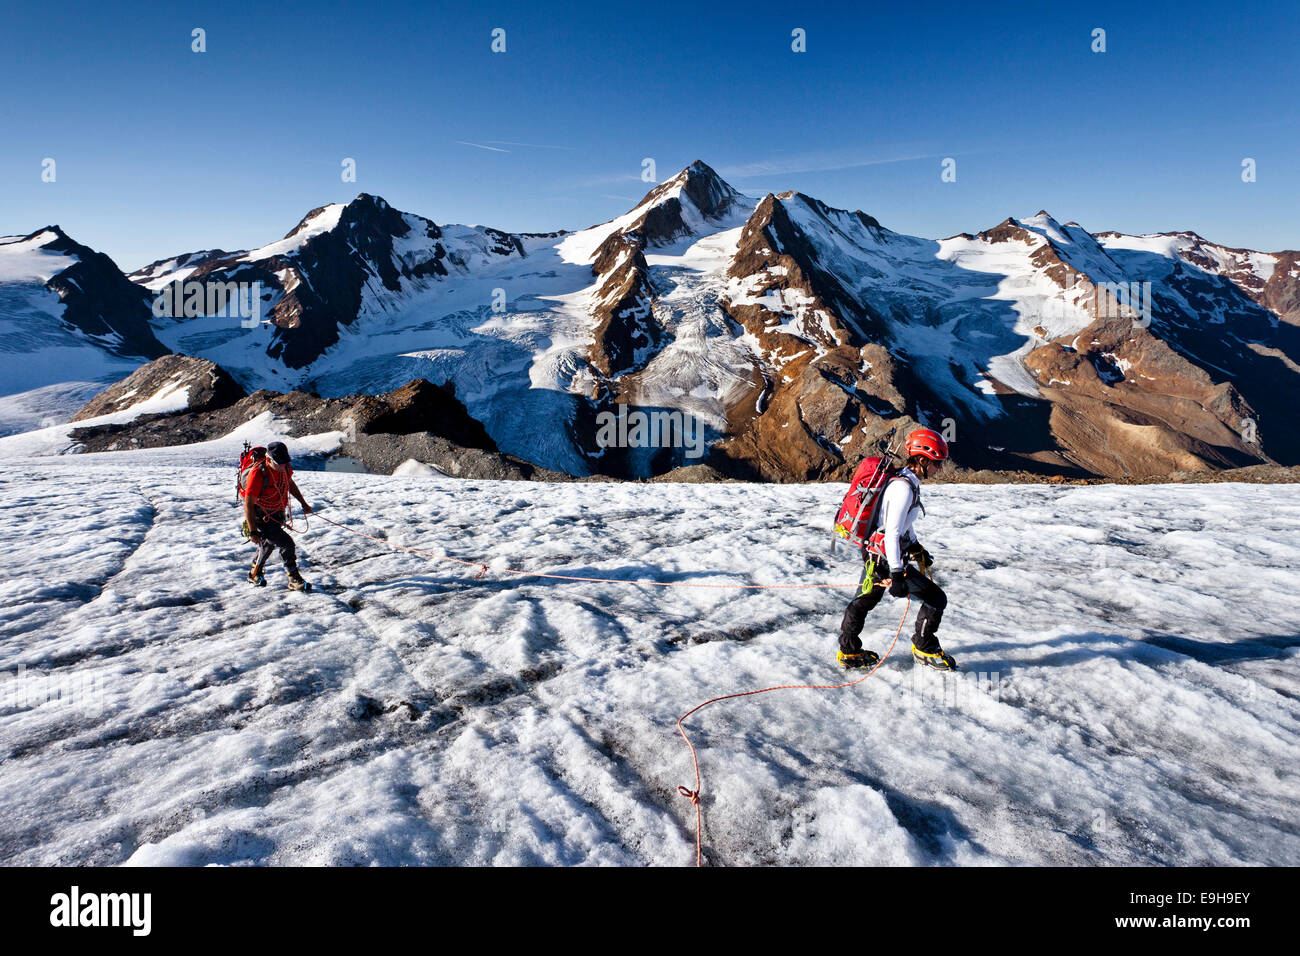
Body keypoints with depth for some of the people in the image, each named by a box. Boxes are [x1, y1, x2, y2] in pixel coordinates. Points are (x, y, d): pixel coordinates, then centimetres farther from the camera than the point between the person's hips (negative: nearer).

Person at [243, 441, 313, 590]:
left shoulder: (285, 467, -10)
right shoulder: (258, 473, -30)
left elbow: (290, 483, 14)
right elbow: (248, 504, -26)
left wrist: (303, 503, 15)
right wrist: (252, 531, -26)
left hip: (277, 514, 8)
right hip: (260, 517, -8)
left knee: (268, 545, 24)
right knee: (287, 544, -16)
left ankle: (254, 573, 47)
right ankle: (294, 580, -4)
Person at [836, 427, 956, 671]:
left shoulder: (906, 481, 8)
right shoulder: (904, 488, -23)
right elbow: (892, 534, -27)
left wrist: (916, 547, 33)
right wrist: (897, 574, -26)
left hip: (873, 553, 11)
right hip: (886, 560, -11)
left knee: (863, 601, 21)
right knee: (936, 599, 2)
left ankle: (849, 652, 34)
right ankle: (924, 650, 19)